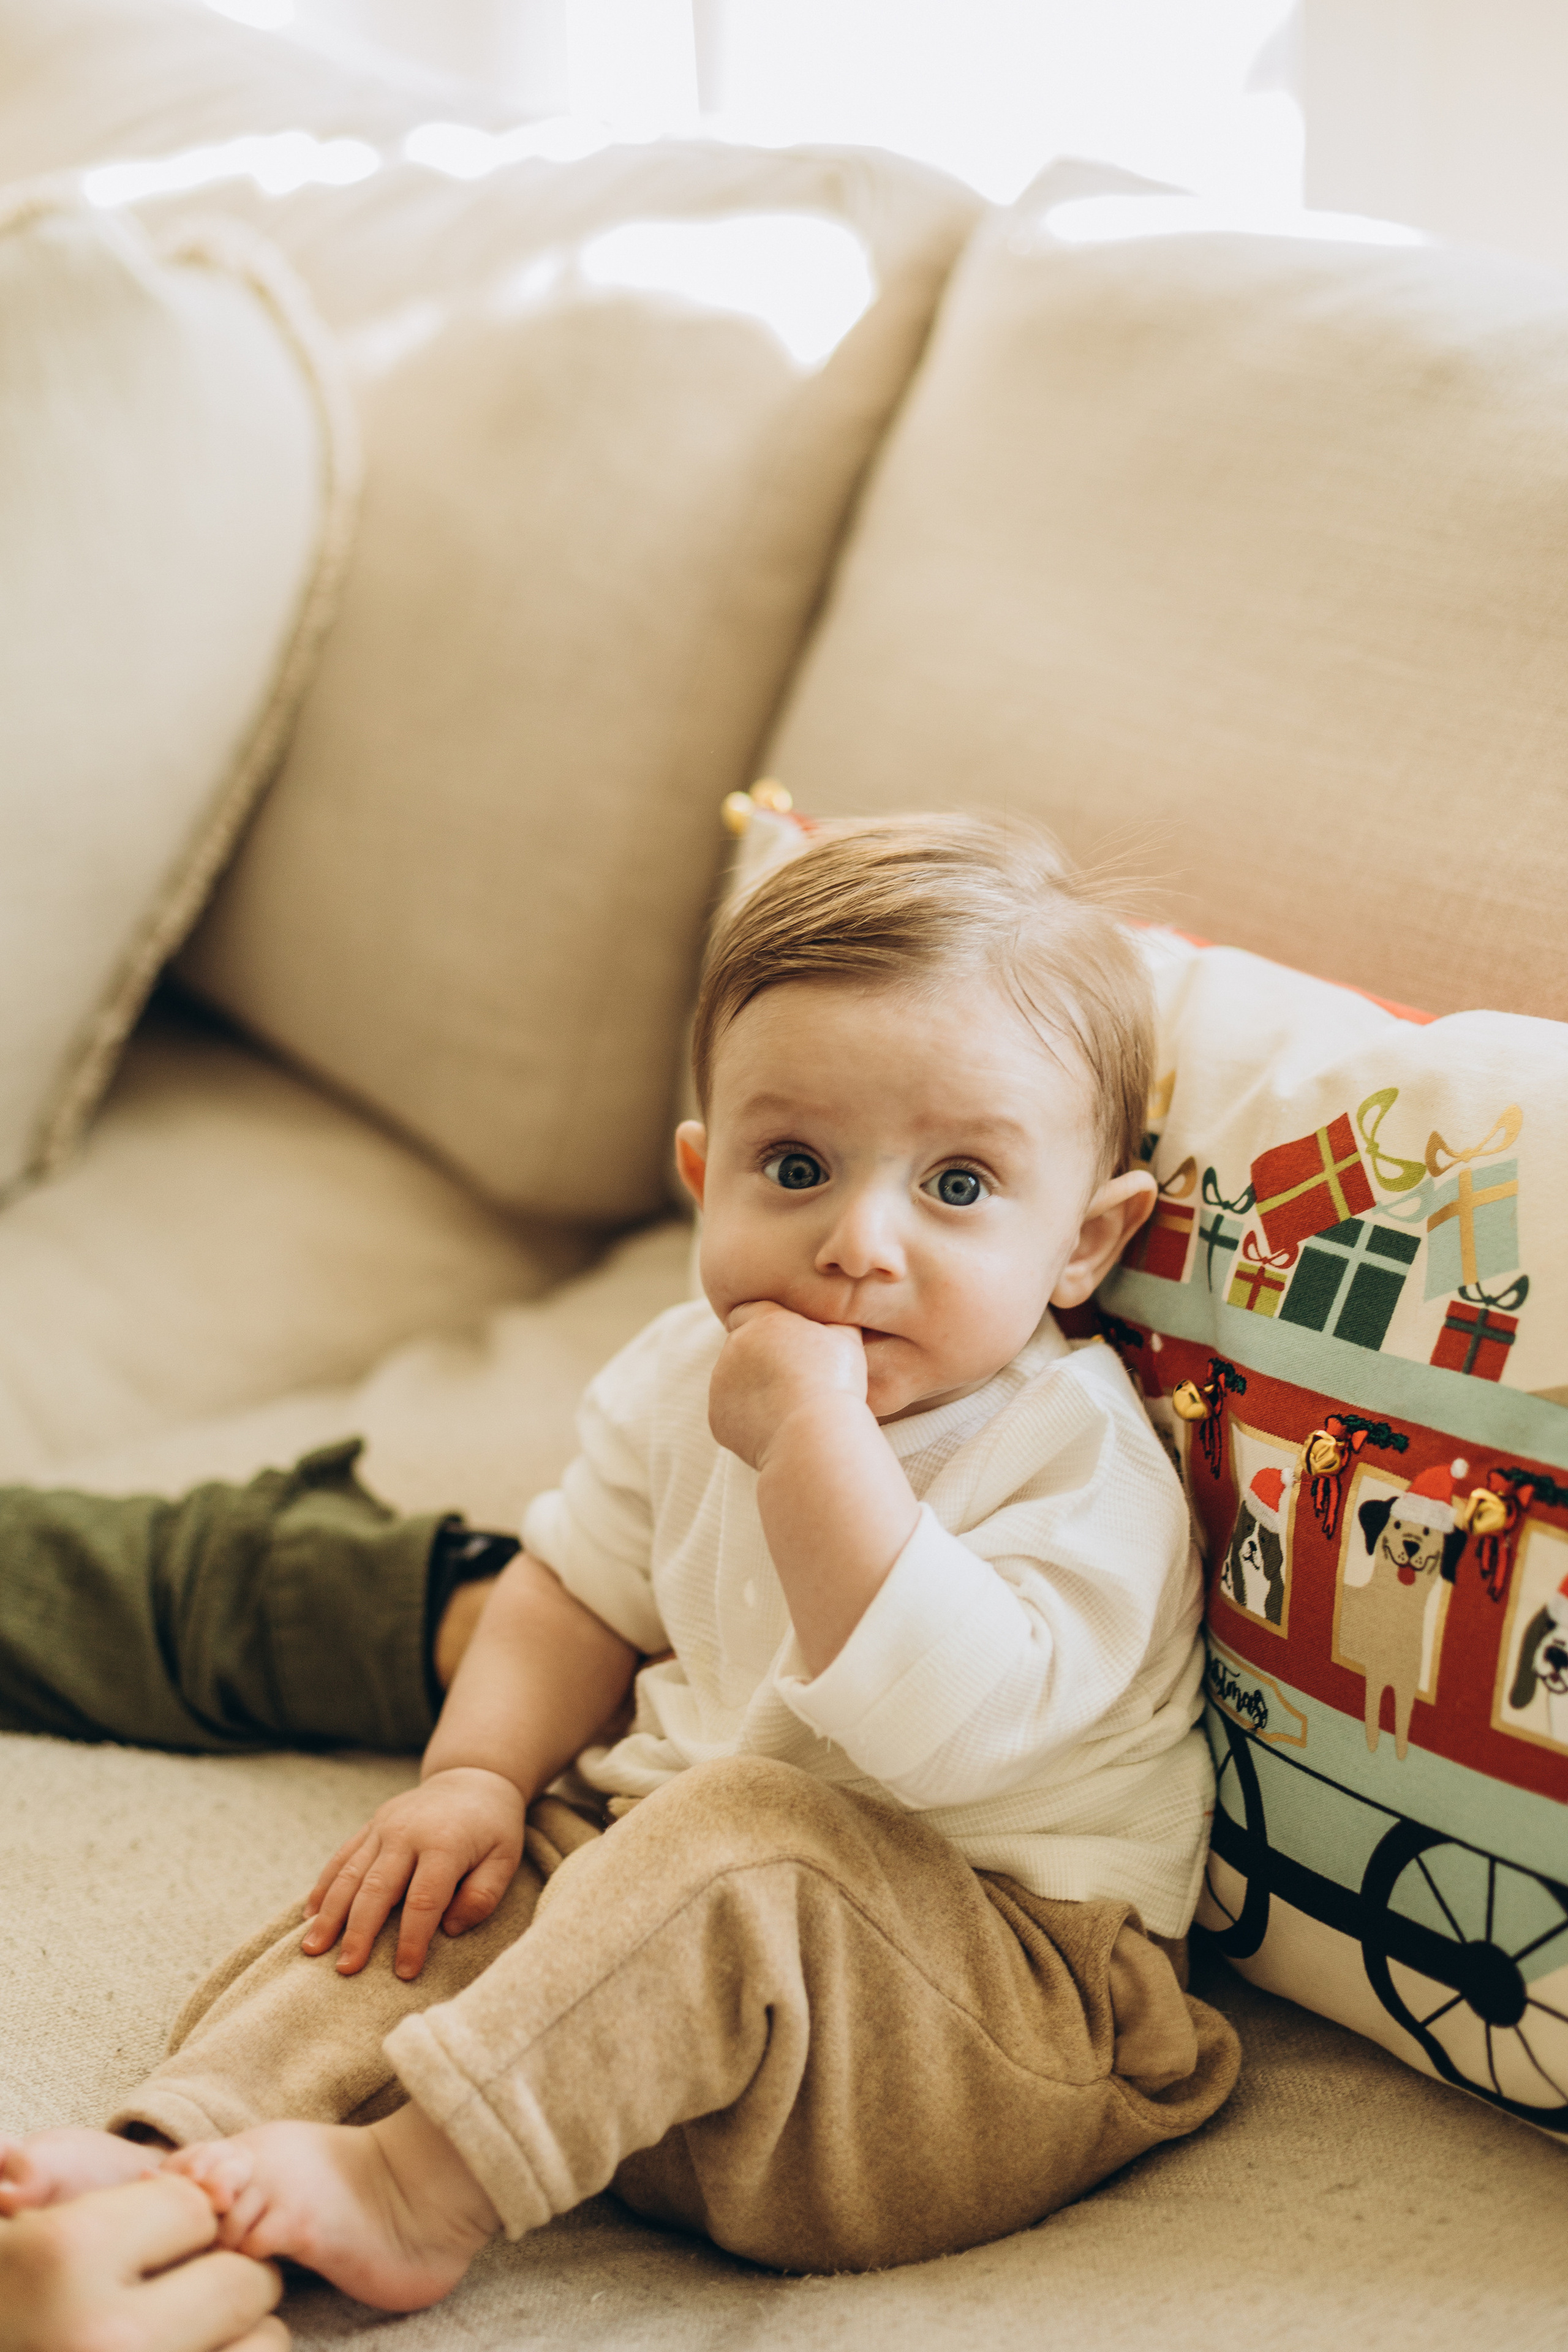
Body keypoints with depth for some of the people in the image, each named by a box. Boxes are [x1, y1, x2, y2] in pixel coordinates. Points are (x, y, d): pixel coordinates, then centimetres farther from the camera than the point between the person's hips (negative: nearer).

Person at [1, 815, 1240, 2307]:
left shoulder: (1078, 1461, -19)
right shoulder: (693, 1379, 5)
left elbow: (941, 1727, -34)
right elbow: (581, 1591, 18)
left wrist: (814, 1436, -35)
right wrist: (479, 1774, 0)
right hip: (684, 1870, 7)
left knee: (750, 1848, -33)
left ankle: (422, 2186, -31)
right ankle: (191, 2158, -24)